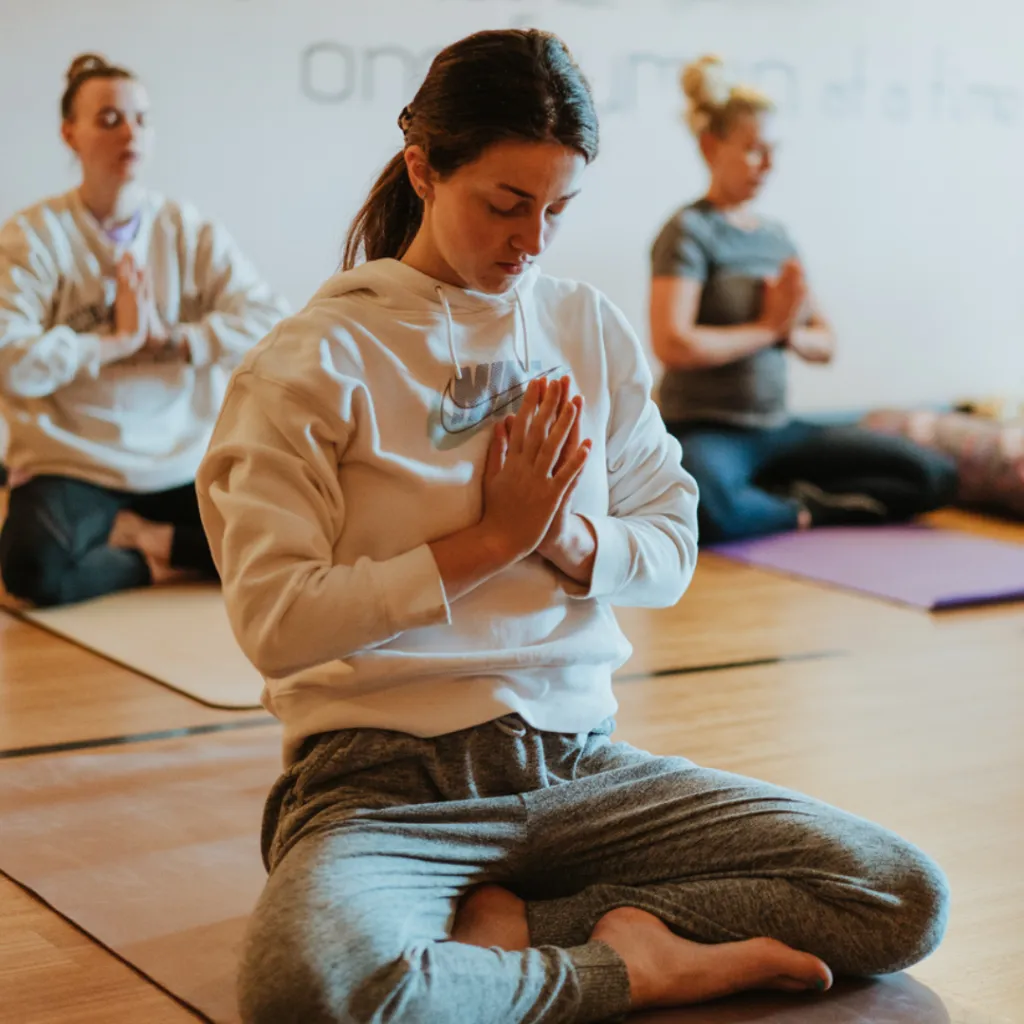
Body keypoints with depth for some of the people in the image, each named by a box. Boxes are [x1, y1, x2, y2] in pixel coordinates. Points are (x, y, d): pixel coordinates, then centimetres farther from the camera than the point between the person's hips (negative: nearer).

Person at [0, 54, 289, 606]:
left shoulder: (191, 232, 6)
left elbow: (272, 322, -7)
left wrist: (169, 338, -15)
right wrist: (118, 341, -11)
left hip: (184, 465, 2)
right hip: (74, 466, -2)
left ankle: (140, 537, -1)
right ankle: (155, 559, -4)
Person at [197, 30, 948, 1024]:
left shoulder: (590, 330, 11)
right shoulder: (313, 362, -4)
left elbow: (671, 552, 13)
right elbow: (274, 624, -11)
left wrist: (568, 540, -9)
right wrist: (491, 538, -10)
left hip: (577, 760, 5)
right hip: (385, 778, -4)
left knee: (904, 899, -12)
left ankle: (506, 923, -11)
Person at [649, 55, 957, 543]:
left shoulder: (776, 236, 15)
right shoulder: (690, 230, -6)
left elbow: (825, 343, 18)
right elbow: (672, 344, -19)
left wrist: (792, 334, -7)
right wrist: (768, 327, -7)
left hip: (777, 429, 7)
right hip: (705, 428, -7)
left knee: (936, 476, -4)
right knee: (706, 508, -43)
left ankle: (779, 495, -8)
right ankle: (805, 509, -13)